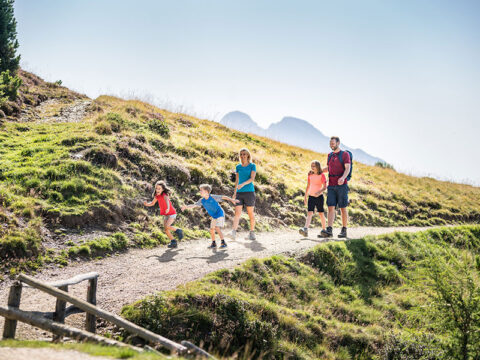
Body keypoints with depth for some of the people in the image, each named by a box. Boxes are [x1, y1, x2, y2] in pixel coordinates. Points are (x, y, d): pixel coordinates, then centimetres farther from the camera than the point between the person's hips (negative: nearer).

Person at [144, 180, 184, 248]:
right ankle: (173, 242, 17)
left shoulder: (165, 195, -23)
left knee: (166, 226, -24)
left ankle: (178, 230, 0)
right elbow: (152, 203, 12)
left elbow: (167, 201, -43)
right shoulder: (156, 196, -2)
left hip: (172, 214, -8)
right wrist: (146, 204, -10)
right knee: (166, 230, 4)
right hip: (166, 215, 8)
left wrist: (168, 208, -64)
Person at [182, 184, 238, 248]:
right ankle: (213, 244, 23)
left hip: (220, 214, -7)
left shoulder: (213, 197, -19)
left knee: (217, 228, -18)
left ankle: (223, 243, -10)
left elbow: (223, 197, -16)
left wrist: (231, 200, -24)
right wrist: (186, 207, -21)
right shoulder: (202, 201, -3)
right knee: (212, 229, 7)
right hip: (214, 216, 7)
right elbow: (194, 205, -6)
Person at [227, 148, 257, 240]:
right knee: (237, 213, -10)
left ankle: (252, 233, 18)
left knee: (250, 213, 4)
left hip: (249, 192, -3)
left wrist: (243, 184, -29)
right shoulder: (238, 167, 12)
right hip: (239, 193, 3)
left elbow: (252, 178, -13)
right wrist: (234, 193, 16)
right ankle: (233, 233, -21)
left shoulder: (252, 166, 0)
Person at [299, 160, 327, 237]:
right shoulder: (310, 175, 8)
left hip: (319, 196, -3)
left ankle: (323, 229, 25)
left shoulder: (322, 175, -6)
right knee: (309, 213, -11)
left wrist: (319, 192, -30)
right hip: (311, 196, 3)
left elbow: (324, 186, -12)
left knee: (321, 213, 8)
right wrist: (305, 197, 16)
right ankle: (305, 230, -26)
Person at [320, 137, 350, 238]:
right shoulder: (330, 155, 17)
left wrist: (343, 177, -32)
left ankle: (344, 230, 7)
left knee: (343, 208, 0)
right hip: (331, 186, 5)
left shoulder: (345, 154, -1)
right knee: (331, 208, -7)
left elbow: (347, 168, -14)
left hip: (342, 185, -5)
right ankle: (329, 231, -18)